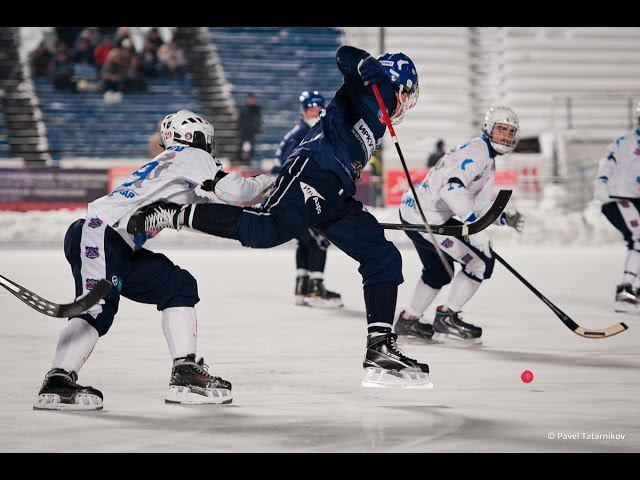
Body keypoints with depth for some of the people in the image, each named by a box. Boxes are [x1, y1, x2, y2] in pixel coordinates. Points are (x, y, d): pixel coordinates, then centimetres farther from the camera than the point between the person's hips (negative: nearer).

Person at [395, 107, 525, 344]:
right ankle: (447, 318, 0)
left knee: (439, 270, 30)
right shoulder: (476, 151, -15)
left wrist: (506, 218, 2)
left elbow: (480, 205, 19)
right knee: (481, 262, -9)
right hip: (426, 218, -11)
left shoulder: (489, 164, 19)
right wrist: (474, 225, -37)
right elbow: (453, 186, -30)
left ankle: (408, 320, 42)